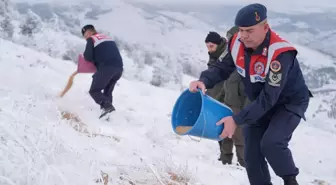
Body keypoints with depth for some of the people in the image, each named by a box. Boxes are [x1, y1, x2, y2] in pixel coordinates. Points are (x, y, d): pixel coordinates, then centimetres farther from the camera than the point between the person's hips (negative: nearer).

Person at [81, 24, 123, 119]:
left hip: (106, 67, -7)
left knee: (94, 91, 0)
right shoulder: (107, 38, 29)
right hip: (119, 67, 7)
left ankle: (107, 106, -21)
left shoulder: (91, 39, 7)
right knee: (107, 91, 20)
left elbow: (88, 57, -3)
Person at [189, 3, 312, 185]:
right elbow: (223, 67, -5)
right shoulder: (238, 43, -17)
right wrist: (204, 81, -28)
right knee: (251, 155, 5)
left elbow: (268, 98, -37)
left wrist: (236, 120, -41)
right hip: (260, 104, 7)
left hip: (290, 103, -6)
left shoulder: (280, 54, -36)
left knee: (271, 143, -29)